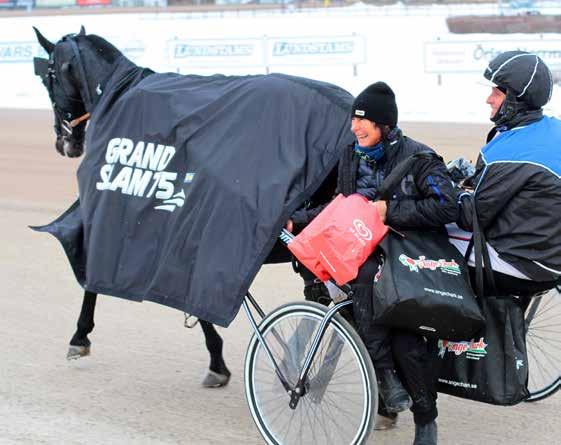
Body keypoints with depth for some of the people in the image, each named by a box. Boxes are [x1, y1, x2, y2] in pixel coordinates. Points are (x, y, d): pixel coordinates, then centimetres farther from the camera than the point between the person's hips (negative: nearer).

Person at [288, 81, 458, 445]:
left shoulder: (418, 157, -10)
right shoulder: (351, 157, 8)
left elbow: (446, 208, -20)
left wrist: (390, 210, -20)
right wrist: (295, 221, 9)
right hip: (369, 254, 4)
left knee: (407, 343, -11)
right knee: (366, 277, -32)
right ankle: (386, 375, -22)